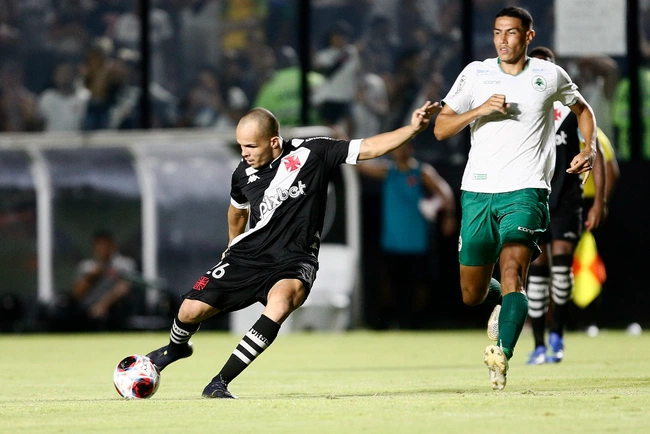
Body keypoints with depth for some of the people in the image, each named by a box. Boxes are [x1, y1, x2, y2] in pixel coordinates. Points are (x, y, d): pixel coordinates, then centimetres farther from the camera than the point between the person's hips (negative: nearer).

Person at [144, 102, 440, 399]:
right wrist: (233, 245, 37)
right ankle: (176, 348, 34)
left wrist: (413, 128, -22)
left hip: (294, 261, -3)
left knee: (280, 301, -36)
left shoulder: (311, 153, -10)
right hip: (249, 253, 3)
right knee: (191, 310, -6)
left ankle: (220, 383, -29)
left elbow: (369, 148, -11)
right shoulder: (244, 174, 1)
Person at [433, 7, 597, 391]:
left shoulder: (550, 76, 5)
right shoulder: (476, 74, 6)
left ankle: (503, 355, -41)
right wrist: (479, 110, -13)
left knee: (511, 272, -26)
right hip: (478, 192, 3)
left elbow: (582, 109, 25)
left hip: (525, 191, -3)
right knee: (472, 295, 9)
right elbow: (440, 129, 3)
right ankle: (510, 303, 44)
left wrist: (590, 149, 7)